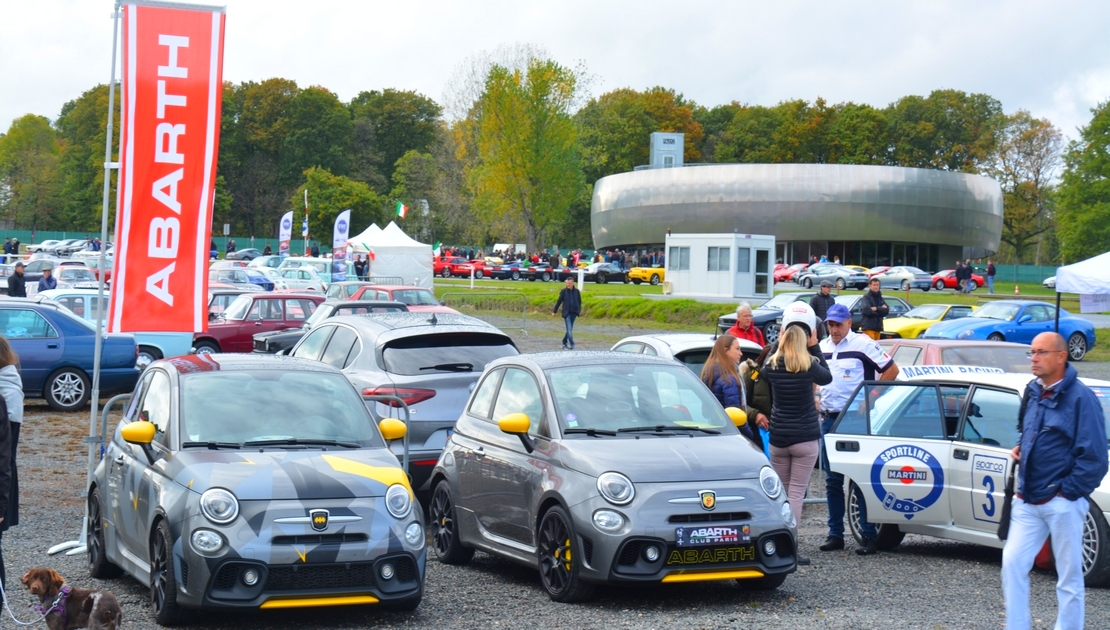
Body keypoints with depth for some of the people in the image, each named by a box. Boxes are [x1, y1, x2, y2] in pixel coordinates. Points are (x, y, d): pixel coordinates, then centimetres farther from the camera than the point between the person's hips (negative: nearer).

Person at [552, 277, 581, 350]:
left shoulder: (576, 291, 3)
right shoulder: (564, 291, -4)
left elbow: (579, 301, 15)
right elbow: (559, 301, 2)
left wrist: (579, 310, 16)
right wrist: (554, 311, 7)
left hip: (573, 313, 3)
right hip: (566, 313, -3)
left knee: (570, 329, 10)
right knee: (569, 329, -11)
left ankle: (564, 343, 24)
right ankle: (571, 344, -13)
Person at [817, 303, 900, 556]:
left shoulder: (863, 344, -6)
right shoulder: (821, 347, 13)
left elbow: (891, 370, -6)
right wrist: (815, 400, 11)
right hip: (829, 419, 6)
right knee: (832, 480, 7)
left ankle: (869, 536, -2)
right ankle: (836, 534, 13)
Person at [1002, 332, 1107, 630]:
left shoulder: (1080, 397, -11)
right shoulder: (1033, 393, 11)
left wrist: (1067, 491, -14)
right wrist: (1019, 449, 8)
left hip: (1063, 502, -7)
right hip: (1027, 501, 7)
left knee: (1069, 577, 3)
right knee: (1012, 564, -1)